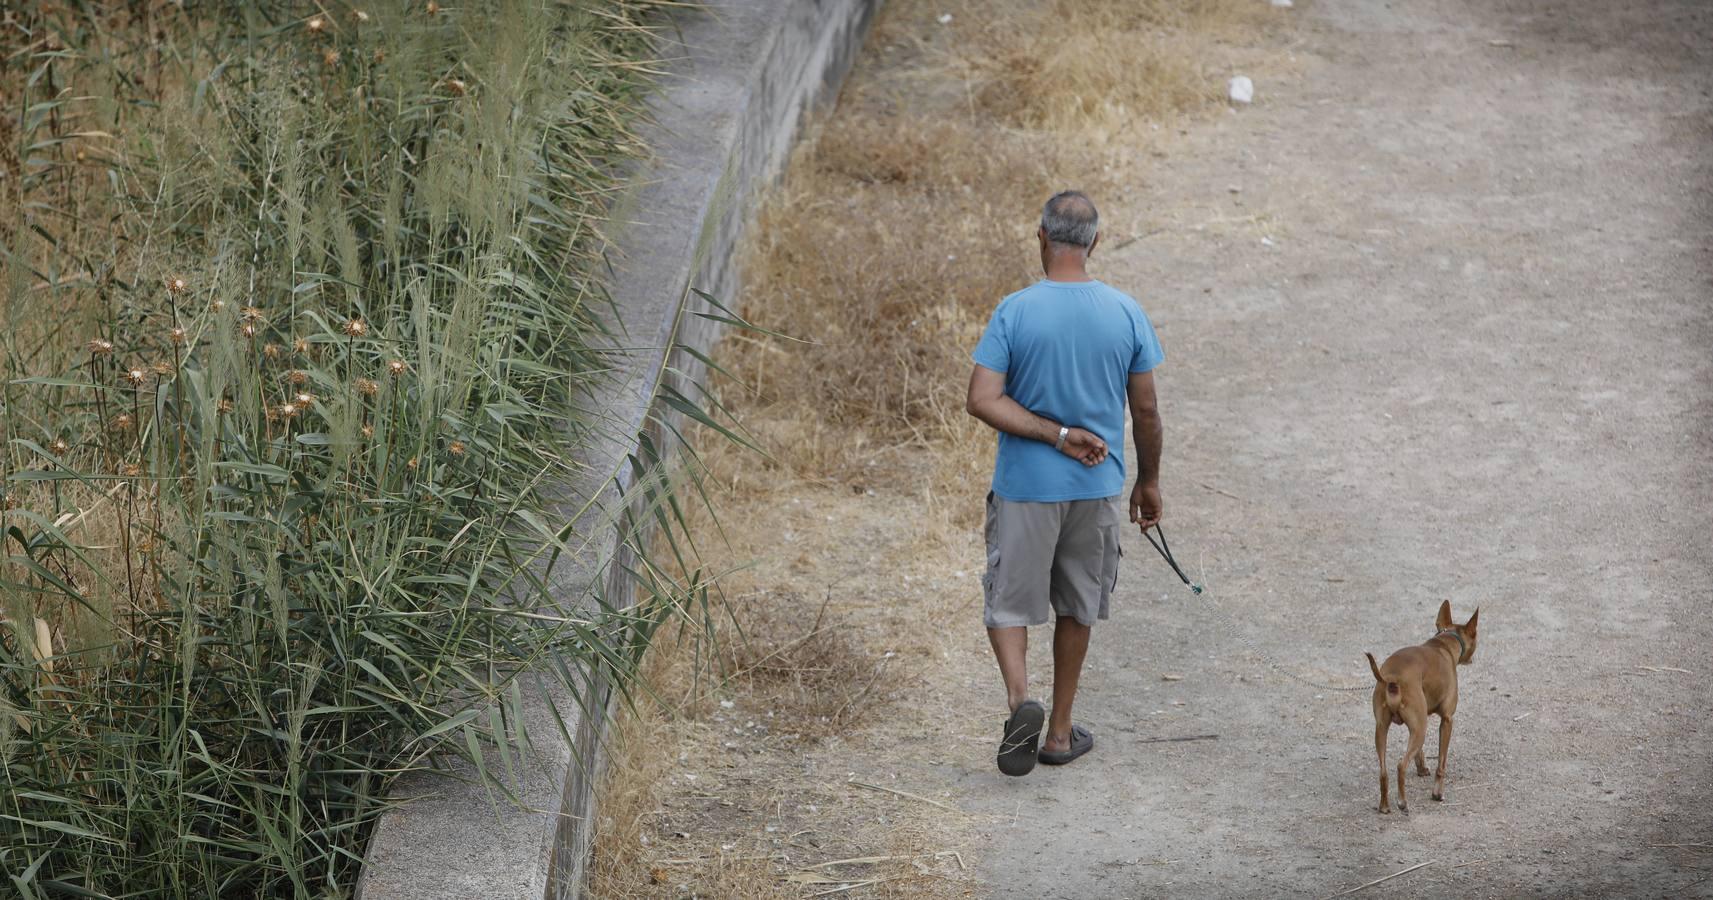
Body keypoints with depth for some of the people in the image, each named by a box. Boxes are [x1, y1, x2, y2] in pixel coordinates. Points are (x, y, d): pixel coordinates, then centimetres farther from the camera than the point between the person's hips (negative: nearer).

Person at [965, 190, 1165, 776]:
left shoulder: (1015, 312, -11)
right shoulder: (1127, 314, -5)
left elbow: (982, 400, -18)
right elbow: (1145, 410, 2)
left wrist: (1057, 435, -13)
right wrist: (1149, 481, 14)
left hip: (1025, 486, -2)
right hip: (1097, 487, 2)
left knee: (1007, 602, 7)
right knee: (1077, 607, 17)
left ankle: (1020, 698, -18)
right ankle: (1060, 731, 24)